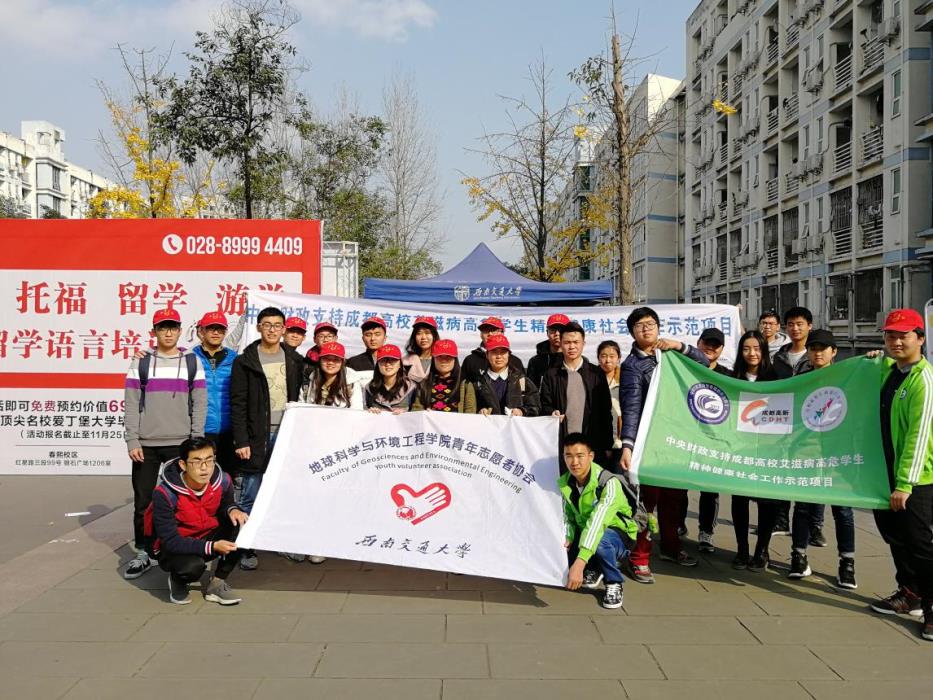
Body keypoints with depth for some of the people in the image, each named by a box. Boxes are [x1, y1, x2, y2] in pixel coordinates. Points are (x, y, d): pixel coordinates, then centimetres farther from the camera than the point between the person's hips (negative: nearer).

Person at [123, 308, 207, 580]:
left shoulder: (192, 361, 6)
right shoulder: (141, 361, 6)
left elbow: (199, 404, 4)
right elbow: (131, 404, 3)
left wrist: (196, 442, -3)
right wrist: (132, 441, -5)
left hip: (180, 443, 0)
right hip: (145, 444, 1)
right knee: (143, 501, 6)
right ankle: (142, 554, 17)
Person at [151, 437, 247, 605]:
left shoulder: (222, 481, -15)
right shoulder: (165, 494, -27)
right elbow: (170, 541, -26)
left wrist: (232, 510, -18)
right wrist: (212, 547, -37)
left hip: (209, 538, 5)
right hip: (174, 548, -4)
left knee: (241, 525, -22)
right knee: (193, 566, -37)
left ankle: (217, 583, -8)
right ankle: (177, 579, 3)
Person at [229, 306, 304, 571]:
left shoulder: (295, 360, 9)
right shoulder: (245, 362, 0)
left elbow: (301, 399, 11)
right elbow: (238, 404, -4)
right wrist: (241, 440, -10)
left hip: (287, 434, 3)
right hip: (256, 437, -3)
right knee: (251, 495, 0)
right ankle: (247, 548, 9)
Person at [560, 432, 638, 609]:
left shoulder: (608, 483, -29)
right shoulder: (564, 483, -8)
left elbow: (597, 523, -41)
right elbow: (568, 518, -5)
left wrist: (579, 563, -51)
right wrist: (568, 539, -29)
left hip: (618, 536, -6)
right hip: (583, 533, 6)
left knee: (600, 539, -38)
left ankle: (614, 583, -10)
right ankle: (594, 570, 16)